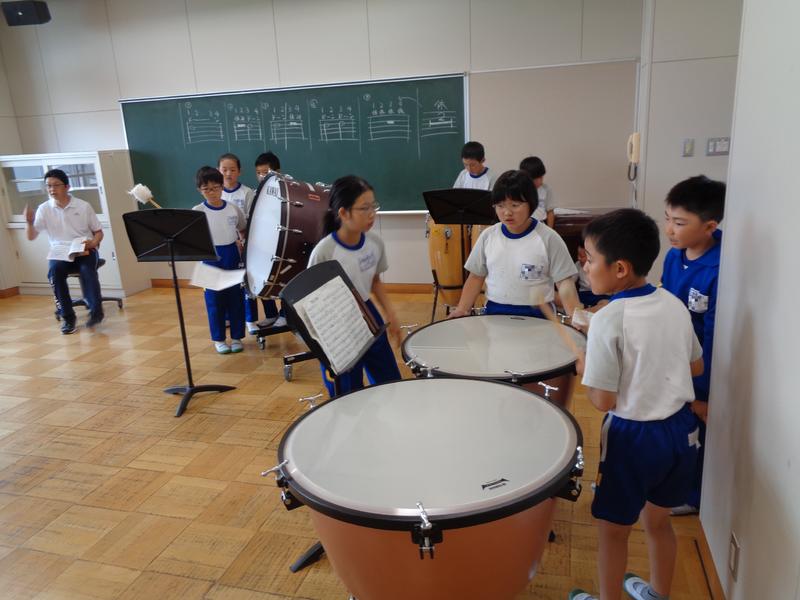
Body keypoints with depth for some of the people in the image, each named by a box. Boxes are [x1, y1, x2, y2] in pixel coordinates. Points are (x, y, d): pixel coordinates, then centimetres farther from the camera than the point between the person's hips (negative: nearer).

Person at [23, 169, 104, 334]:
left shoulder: (83, 206, 1)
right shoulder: (44, 209, 4)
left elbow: (98, 232, 8)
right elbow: (31, 237, 3)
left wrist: (93, 243, -14)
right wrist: (29, 222, -18)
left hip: (85, 250, -1)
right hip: (60, 253, 1)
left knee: (86, 269, -35)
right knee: (54, 271, -31)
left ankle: (95, 311, -27)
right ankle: (67, 316, -21)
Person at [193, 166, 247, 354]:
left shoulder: (233, 208, 1)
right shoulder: (197, 212, -4)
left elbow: (243, 231, 13)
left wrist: (242, 246, 0)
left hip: (233, 257, 2)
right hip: (210, 258, -1)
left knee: (236, 297, 7)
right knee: (214, 299, 5)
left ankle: (236, 337, 19)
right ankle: (219, 338, 18)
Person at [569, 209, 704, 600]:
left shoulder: (607, 320, -24)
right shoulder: (674, 304, -2)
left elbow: (602, 401, -21)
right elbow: (696, 367, 11)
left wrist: (583, 370, -3)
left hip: (633, 437, -7)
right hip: (680, 430, 7)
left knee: (613, 529, 16)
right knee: (658, 521, 27)